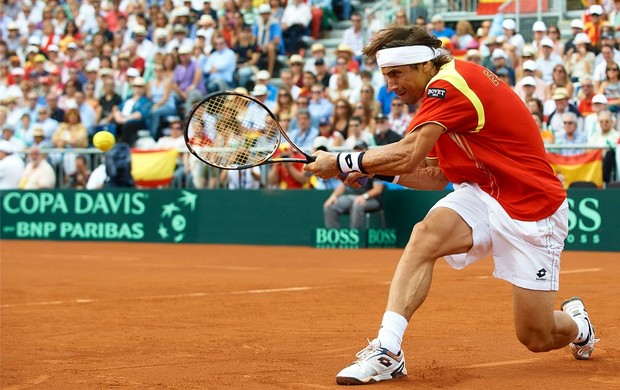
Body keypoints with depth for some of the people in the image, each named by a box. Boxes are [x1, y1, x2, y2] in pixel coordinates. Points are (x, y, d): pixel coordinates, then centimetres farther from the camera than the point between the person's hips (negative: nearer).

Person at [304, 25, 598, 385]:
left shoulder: (448, 83, -21)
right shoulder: (447, 89, 9)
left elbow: (407, 155, -29)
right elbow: (437, 175, 12)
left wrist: (341, 162, -18)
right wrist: (376, 170, 2)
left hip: (531, 208, -8)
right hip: (482, 193, 8)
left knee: (537, 339, -2)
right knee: (426, 234, -24)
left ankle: (576, 323, 35)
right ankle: (387, 351, -29)